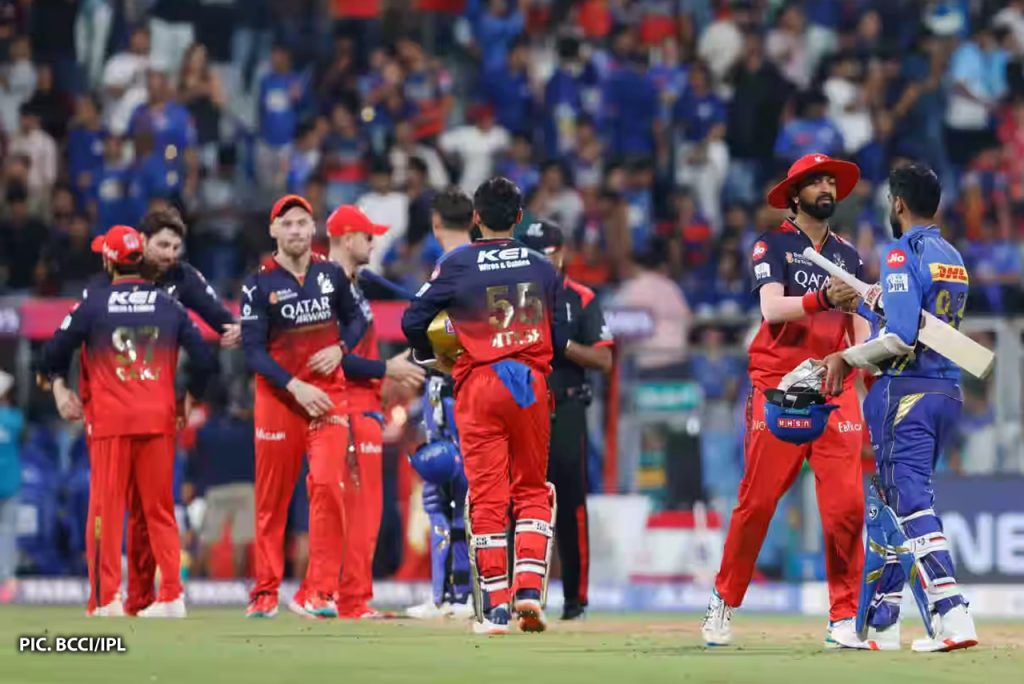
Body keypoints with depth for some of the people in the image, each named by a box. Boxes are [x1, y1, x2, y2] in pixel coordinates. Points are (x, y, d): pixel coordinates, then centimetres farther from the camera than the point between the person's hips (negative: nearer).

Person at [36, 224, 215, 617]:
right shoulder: (169, 306, 7)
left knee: (105, 508, 1)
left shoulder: (93, 305, 0)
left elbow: (53, 355, 1)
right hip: (159, 419, 2)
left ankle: (106, 600, -5)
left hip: (109, 421, -2)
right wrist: (188, 400, 18)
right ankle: (171, 597, 4)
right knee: (160, 510, 9)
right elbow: (204, 360, 5)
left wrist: (59, 386, 19)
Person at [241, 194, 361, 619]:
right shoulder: (259, 285, -3)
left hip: (328, 395, 1)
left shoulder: (332, 274, 6)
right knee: (272, 497, 3)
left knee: (328, 485, -13)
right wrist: (296, 386, -19)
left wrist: (338, 349, -3)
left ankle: (320, 591, -11)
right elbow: (253, 351, -8)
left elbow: (354, 319, 18)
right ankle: (265, 592, 15)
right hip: (277, 396, -1)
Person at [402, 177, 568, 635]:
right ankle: (529, 587, -4)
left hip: (479, 382, -2)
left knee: (487, 494, 0)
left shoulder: (458, 264, -1)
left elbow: (413, 321, -3)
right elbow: (560, 339, 8)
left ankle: (495, 607, -2)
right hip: (532, 380, 2)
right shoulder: (542, 267, 8)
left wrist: (429, 355, 17)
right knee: (532, 489, 13)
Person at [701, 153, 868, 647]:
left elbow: (858, 325, 15)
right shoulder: (773, 245, 4)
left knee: (847, 504, -8)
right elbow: (772, 309, -11)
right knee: (758, 500, -5)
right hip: (778, 387, -3)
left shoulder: (847, 254, 18)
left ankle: (844, 618, -2)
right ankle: (724, 601, 11)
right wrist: (821, 300, -28)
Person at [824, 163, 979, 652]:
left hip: (905, 391, -9)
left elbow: (900, 337, -20)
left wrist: (847, 358, -8)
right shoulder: (952, 258, 16)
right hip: (948, 392, 9)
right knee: (889, 503, 17)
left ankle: (951, 616, -26)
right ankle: (877, 623, 21)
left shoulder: (903, 254, -11)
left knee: (911, 504, -13)